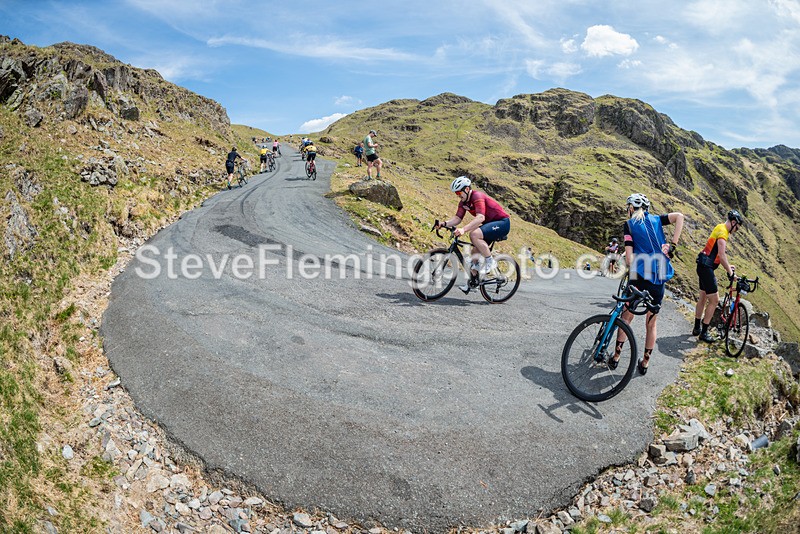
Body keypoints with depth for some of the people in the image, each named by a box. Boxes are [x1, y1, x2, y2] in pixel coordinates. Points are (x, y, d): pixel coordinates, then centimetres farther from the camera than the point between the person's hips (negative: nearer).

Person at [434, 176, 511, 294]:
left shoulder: (477, 196, -23)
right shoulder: (463, 202, 4)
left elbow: (480, 217, -37)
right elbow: (457, 218, -1)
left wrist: (463, 229, -48)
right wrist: (444, 224, -20)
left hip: (502, 223, -9)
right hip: (490, 224, 9)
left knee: (474, 234, -31)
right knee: (474, 252, 4)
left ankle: (490, 261, -17)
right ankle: (470, 283, 12)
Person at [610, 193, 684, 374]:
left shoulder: (629, 224, 2)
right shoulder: (656, 220, 12)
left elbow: (629, 256, -9)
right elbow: (679, 215, -4)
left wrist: (633, 273, -4)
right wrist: (673, 244, -4)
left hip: (640, 277, -3)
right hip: (659, 279, 3)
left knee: (626, 317, 13)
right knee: (651, 323, 14)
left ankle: (616, 356, 17)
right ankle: (645, 362, 22)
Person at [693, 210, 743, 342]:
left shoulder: (720, 228, 16)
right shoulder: (722, 232, -16)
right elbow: (722, 255, -24)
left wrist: (728, 266, 22)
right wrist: (730, 271, -18)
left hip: (704, 267, 11)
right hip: (706, 267, -11)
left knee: (703, 297, 18)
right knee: (714, 300, -6)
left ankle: (697, 328, 28)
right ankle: (704, 332, 0)